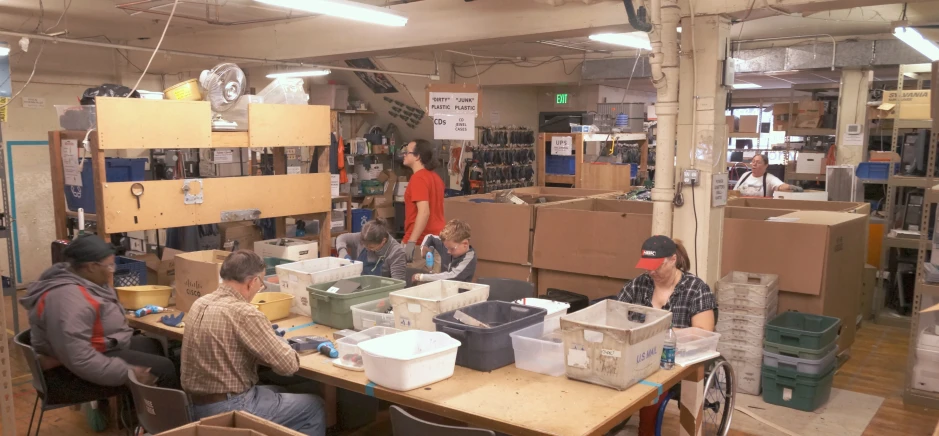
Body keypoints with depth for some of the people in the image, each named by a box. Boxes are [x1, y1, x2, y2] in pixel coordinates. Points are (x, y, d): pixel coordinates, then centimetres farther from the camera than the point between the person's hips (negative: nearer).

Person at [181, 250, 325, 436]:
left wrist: (266, 336, 12)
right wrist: (277, 342, 2)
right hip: (229, 408, -9)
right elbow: (289, 365, -20)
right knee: (314, 406, 9)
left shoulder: (200, 303, 2)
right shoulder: (243, 312, -24)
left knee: (281, 392, 30)